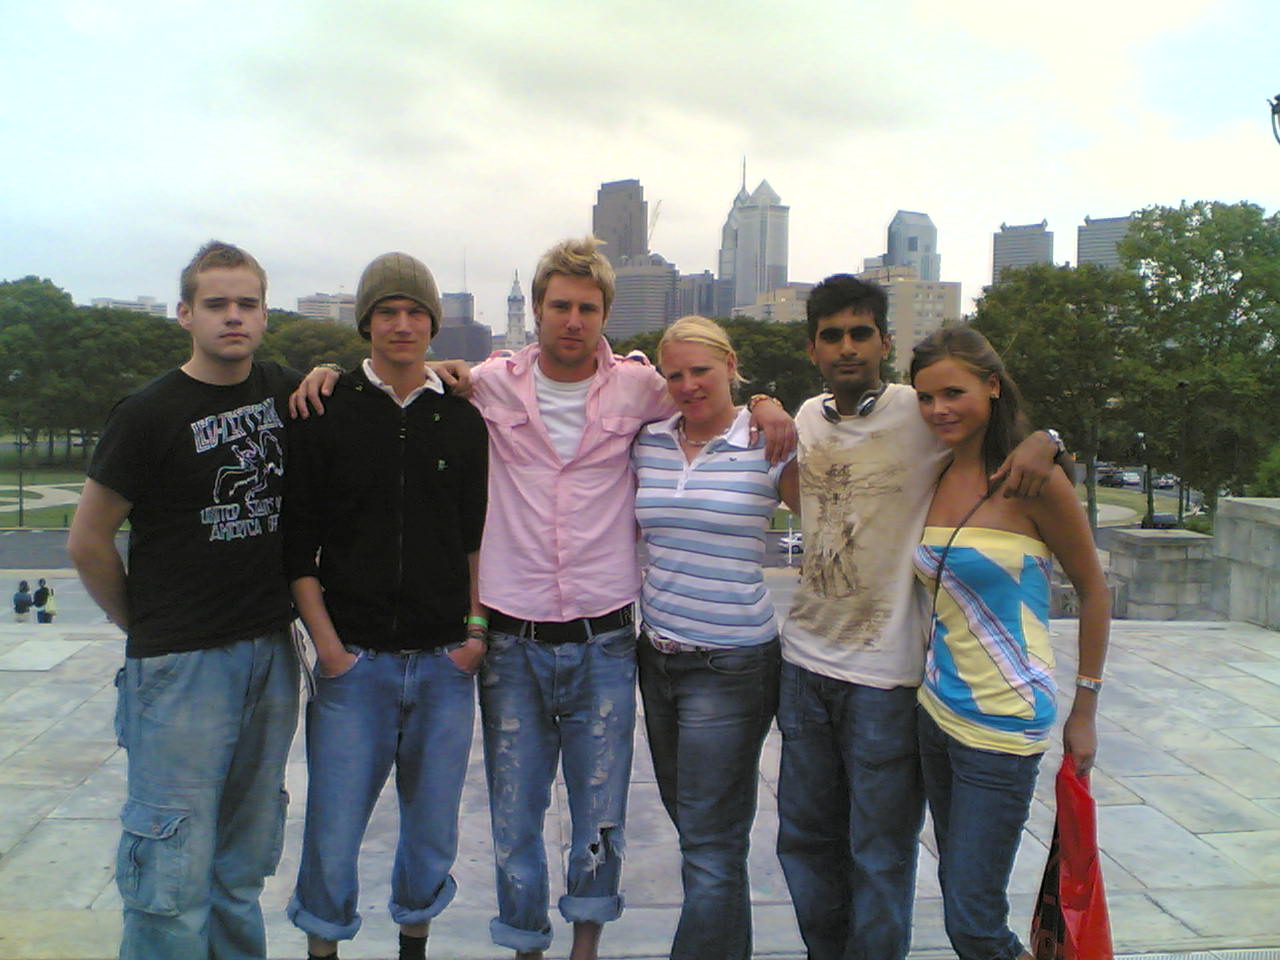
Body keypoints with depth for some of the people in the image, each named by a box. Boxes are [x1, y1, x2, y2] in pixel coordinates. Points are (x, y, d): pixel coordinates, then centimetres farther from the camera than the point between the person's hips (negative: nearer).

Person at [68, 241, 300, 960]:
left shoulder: (285, 391, 5)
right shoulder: (151, 413, -8)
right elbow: (88, 542, -2)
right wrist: (144, 625, 5)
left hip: (272, 654, 5)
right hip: (181, 661, -4)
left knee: (246, 860, 15)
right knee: (174, 871, -1)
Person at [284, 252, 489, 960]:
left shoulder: (463, 422, 6)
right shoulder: (325, 416, 0)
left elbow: (479, 537, 10)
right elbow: (297, 544, 0)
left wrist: (476, 629, 1)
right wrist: (327, 643, -6)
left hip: (444, 662, 2)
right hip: (353, 661, -2)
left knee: (432, 827, 12)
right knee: (333, 828, 3)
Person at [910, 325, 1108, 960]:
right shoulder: (936, 478, 4)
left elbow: (1092, 589, -3)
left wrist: (1085, 710, -1)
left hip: (1002, 723, -6)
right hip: (936, 710, 7)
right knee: (959, 891, 18)